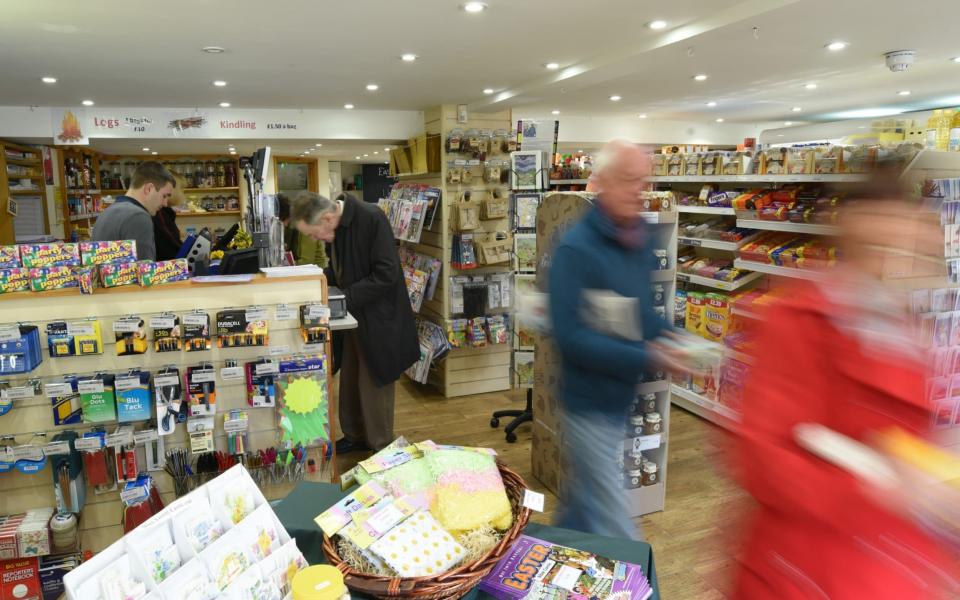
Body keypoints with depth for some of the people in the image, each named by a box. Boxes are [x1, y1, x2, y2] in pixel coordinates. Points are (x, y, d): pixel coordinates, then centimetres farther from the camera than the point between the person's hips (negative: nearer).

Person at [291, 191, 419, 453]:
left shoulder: (371, 218, -23)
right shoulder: (336, 227, 1)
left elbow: (386, 274, -25)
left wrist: (345, 298, -24)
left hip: (378, 319, -8)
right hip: (353, 317, 8)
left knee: (374, 384, 3)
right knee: (350, 382, 17)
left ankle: (381, 448, 21)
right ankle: (355, 436, 35)